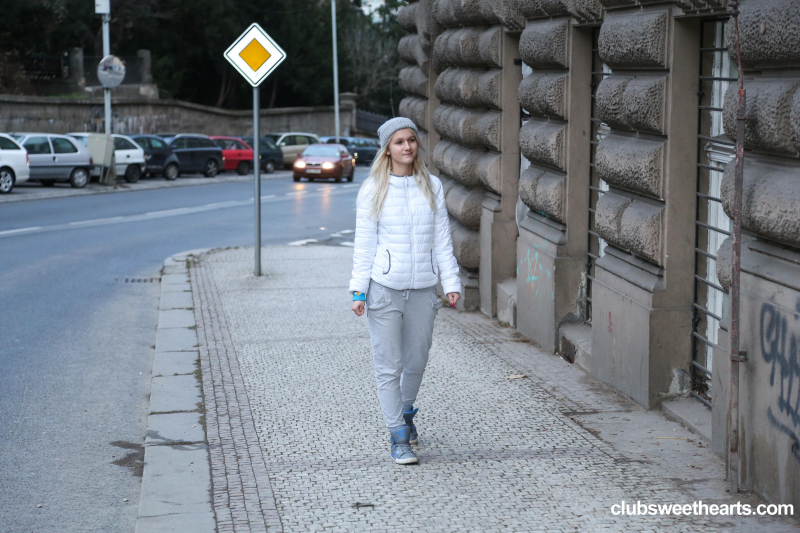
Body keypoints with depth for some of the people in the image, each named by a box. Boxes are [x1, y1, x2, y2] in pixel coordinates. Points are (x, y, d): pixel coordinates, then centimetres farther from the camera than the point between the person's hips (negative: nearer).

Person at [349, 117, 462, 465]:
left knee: (416, 361, 13)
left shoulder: (432, 186, 6)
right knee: (389, 366, -2)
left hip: (423, 289, 3)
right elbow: (364, 244, 0)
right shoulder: (372, 191, -1)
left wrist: (451, 281, 2)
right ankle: (398, 437, 6)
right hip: (384, 289, -3)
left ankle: (406, 412, 39)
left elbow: (442, 240, 8)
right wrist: (358, 291, -4)